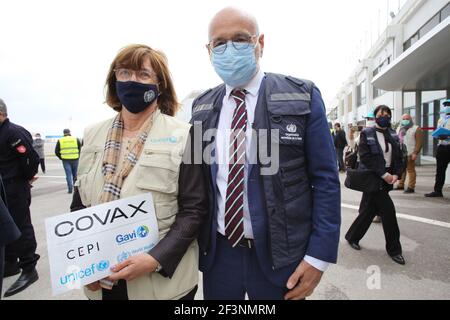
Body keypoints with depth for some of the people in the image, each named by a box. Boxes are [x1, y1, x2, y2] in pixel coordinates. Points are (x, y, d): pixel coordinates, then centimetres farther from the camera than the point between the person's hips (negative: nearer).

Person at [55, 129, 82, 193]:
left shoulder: (60, 140, 6)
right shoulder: (76, 139, 5)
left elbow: (56, 152, 7)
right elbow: (81, 149, 1)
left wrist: (61, 157, 17)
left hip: (65, 160, 0)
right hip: (75, 159, 0)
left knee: (68, 175, 1)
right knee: (75, 174, 14)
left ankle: (70, 189, -2)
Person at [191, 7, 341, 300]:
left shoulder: (302, 97, -7)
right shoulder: (201, 108, 3)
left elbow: (326, 180, -7)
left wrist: (319, 255, -10)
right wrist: (194, 239, 5)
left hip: (280, 254, -2)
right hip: (217, 253, 3)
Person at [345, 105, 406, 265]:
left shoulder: (393, 135, 10)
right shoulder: (367, 134, -7)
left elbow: (398, 157, 10)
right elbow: (366, 157, -14)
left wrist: (396, 174, -7)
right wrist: (384, 174, -18)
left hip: (387, 178, 6)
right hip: (372, 178, -6)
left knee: (369, 210, 11)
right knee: (388, 210, -4)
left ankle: (352, 237, 28)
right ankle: (394, 249, 15)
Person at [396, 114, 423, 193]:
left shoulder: (416, 129, -2)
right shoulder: (399, 129, 19)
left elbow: (419, 142, -9)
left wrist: (415, 153, -16)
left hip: (409, 154, -6)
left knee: (410, 170, -5)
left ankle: (411, 187, -2)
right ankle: (400, 185, 21)